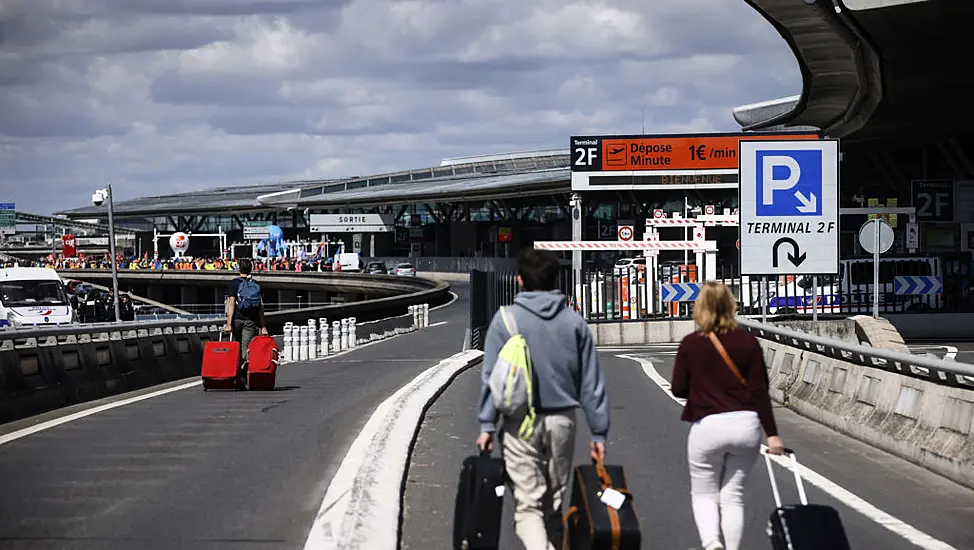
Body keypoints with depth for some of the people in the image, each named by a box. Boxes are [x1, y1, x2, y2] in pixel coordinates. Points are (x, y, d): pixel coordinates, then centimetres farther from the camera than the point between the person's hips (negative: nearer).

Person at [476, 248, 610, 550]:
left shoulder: (506, 319, -4)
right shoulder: (574, 321, 4)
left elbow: (492, 377, -6)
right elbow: (591, 382, 5)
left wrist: (487, 424, -3)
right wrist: (599, 432, 9)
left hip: (520, 423, -3)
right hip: (562, 422, 3)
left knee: (527, 504, -4)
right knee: (554, 503, 16)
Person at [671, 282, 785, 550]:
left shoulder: (690, 344, -4)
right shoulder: (748, 342, -1)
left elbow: (678, 388, 0)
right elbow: (760, 390, -3)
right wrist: (772, 434, 0)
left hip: (707, 427, -2)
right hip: (746, 426, 2)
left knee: (703, 493, 11)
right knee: (732, 494, 12)